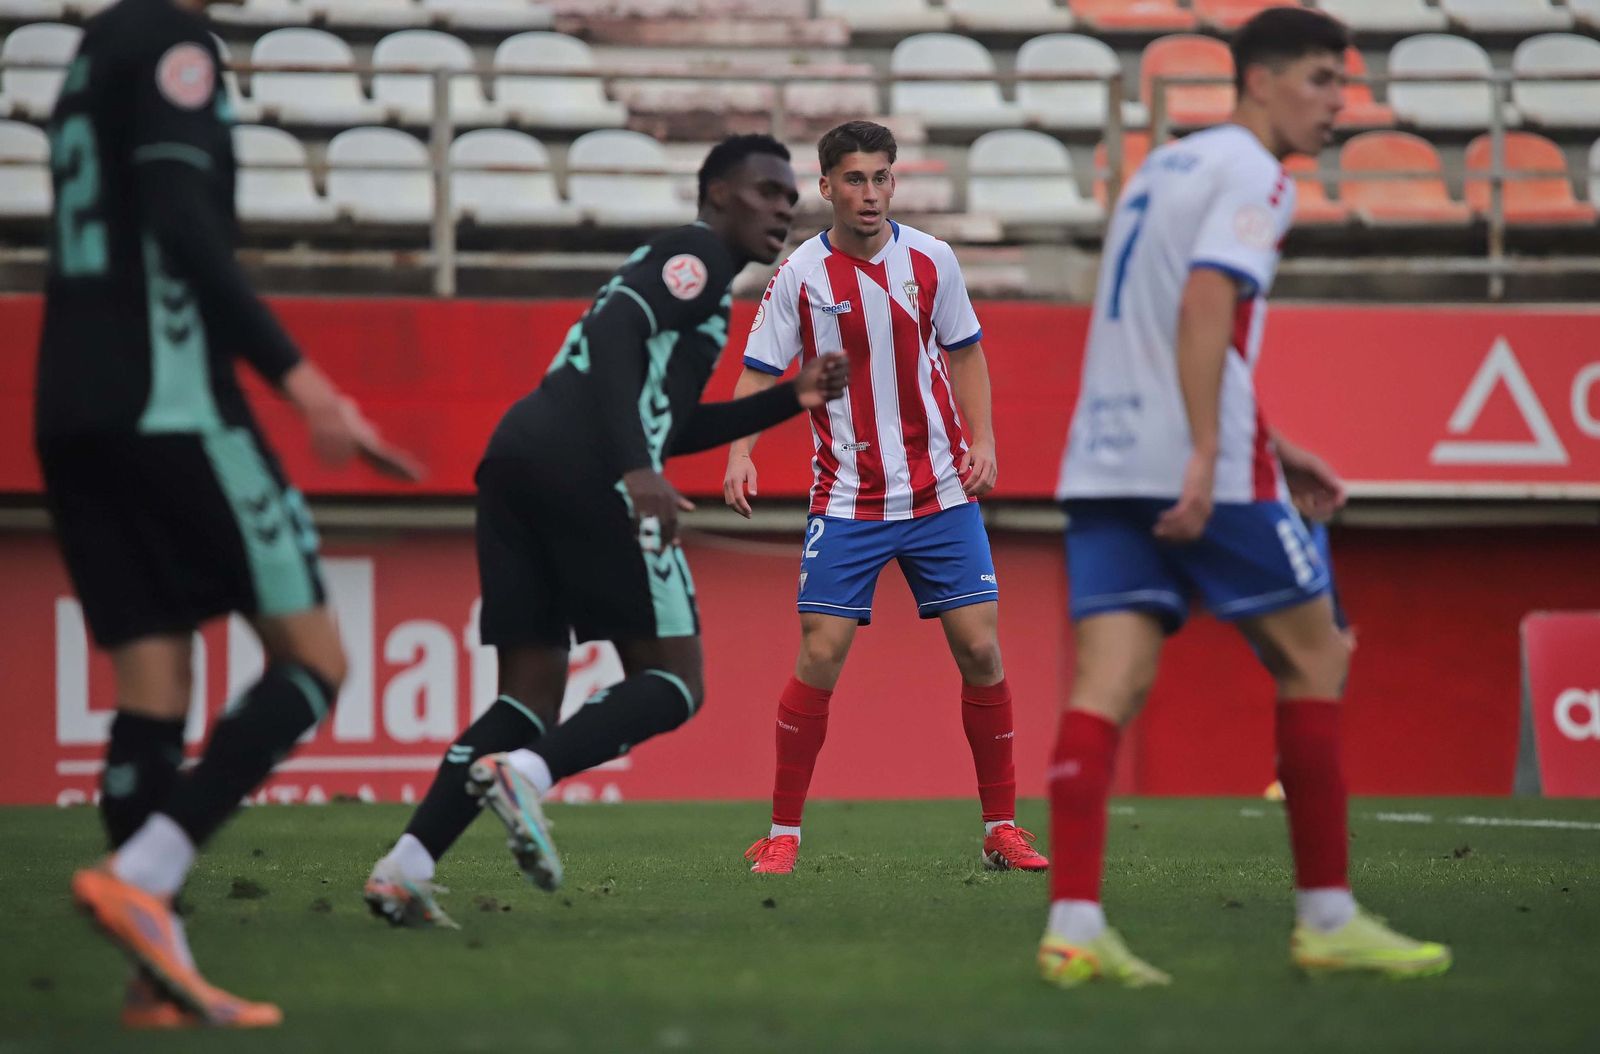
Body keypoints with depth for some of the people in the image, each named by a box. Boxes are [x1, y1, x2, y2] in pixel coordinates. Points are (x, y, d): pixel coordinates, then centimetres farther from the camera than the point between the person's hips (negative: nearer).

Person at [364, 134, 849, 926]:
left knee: (530, 693, 8)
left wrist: (791, 399, 35)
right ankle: (528, 772, -26)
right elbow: (619, 334, -14)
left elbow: (667, 422, 38)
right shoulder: (697, 255, 4)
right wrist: (638, 471, -24)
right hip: (584, 466, -9)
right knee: (672, 681, -2)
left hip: (519, 452, 9)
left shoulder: (671, 264, 33)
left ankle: (405, 868, -5)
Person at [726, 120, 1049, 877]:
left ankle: (1002, 828, 8)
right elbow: (759, 373, -3)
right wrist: (739, 453, -19)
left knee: (980, 648, -2)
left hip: (941, 494, 2)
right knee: (820, 656, -9)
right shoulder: (800, 275, -6)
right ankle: (783, 834, 2)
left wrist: (982, 440, 2)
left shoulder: (931, 260, 1)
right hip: (846, 500, -2)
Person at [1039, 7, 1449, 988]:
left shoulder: (1166, 165, 23)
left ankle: (1074, 925, -15)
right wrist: (1207, 458, -25)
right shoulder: (1252, 173, -5)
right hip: (1197, 467, -8)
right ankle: (1327, 916, 8)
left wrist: (1268, 447, 31)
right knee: (1315, 659, 5)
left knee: (1111, 682, -2)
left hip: (1105, 460, 8)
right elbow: (1204, 307, -19)